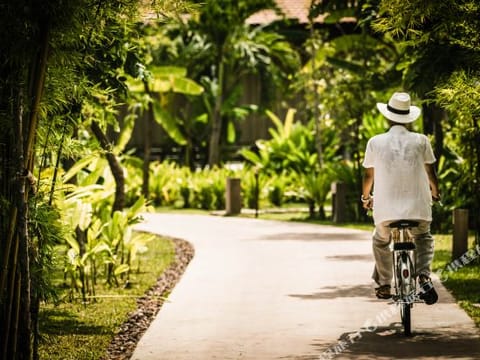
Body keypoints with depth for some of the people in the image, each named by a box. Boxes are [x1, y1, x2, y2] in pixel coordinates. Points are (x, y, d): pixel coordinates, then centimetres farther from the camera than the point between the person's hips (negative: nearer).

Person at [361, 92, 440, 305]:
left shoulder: (375, 142, 1)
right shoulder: (421, 141, 1)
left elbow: (368, 175, 10)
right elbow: (430, 173, 9)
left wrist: (366, 197, 29)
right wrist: (434, 193, 30)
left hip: (386, 209, 0)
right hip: (418, 207, 0)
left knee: (381, 243, 28)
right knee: (424, 240, 25)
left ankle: (384, 285, 26)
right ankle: (423, 277, 0)